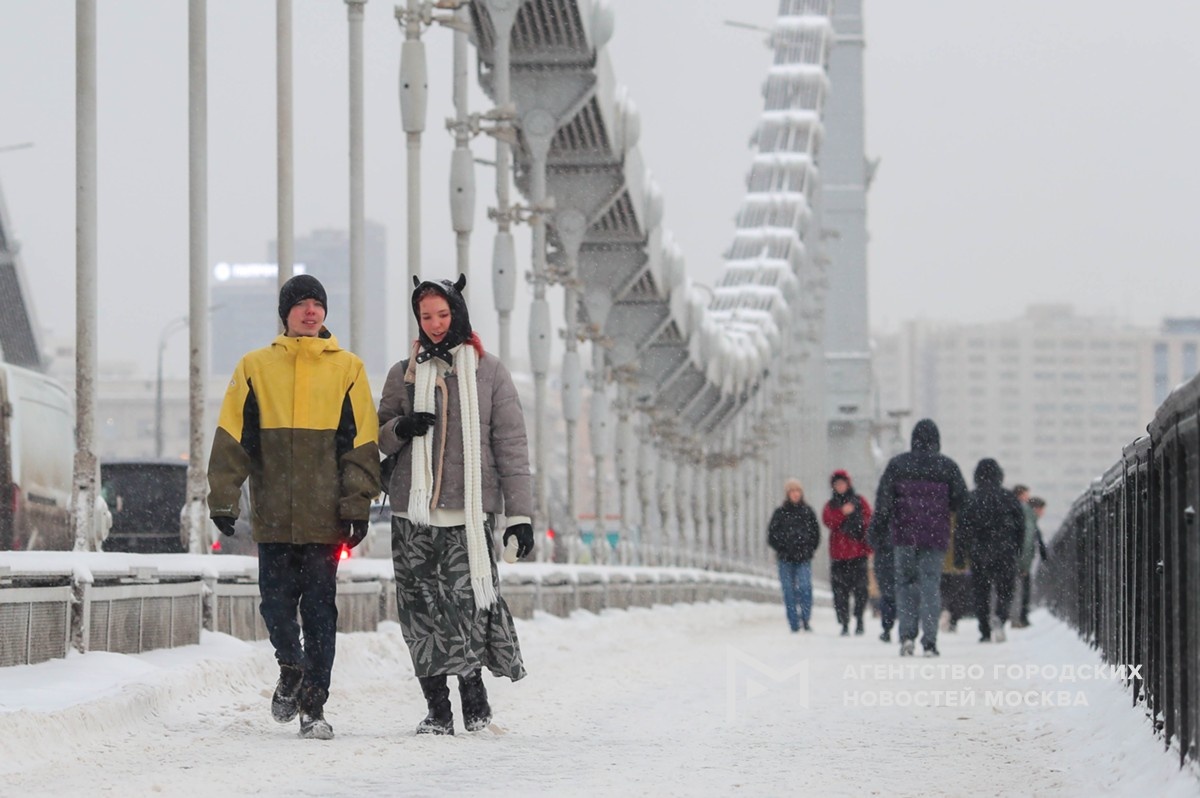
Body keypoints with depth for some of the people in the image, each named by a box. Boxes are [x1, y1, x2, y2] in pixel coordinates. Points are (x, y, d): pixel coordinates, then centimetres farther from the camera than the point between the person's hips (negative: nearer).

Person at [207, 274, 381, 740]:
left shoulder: (346, 369, 7)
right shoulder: (256, 368, 8)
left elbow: (361, 442, 4)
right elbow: (232, 437, 6)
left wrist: (358, 505, -4)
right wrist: (223, 499, -2)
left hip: (324, 515, -1)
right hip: (273, 514, 1)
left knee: (320, 609, -1)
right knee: (276, 603, 1)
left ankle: (314, 705, 5)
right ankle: (291, 669, 28)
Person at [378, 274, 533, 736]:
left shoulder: (489, 372, 7)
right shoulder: (404, 373, 14)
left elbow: (511, 445, 6)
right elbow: (380, 438, 18)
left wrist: (520, 514, 0)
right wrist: (401, 428, -6)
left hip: (469, 513, -2)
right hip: (413, 513, 2)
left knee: (469, 604, -15)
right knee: (421, 615, -2)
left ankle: (473, 688, 5)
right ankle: (437, 709, 4)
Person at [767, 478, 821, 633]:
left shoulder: (808, 512, 7)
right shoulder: (780, 513, 5)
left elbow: (816, 533, 13)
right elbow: (771, 535, 7)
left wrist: (810, 550, 3)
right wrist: (781, 550, -1)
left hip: (804, 558, 0)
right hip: (786, 559, 0)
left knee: (805, 588, -17)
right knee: (789, 591, 0)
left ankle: (805, 620, -8)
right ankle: (794, 626, 5)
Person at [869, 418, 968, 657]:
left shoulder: (897, 465, 0)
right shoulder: (947, 466, 1)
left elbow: (884, 500, -3)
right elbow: (961, 501, 4)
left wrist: (877, 530, 1)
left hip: (904, 536, 0)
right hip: (935, 537, 0)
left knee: (906, 583, 10)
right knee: (931, 585, 3)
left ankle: (907, 634, -5)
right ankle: (929, 641, -4)